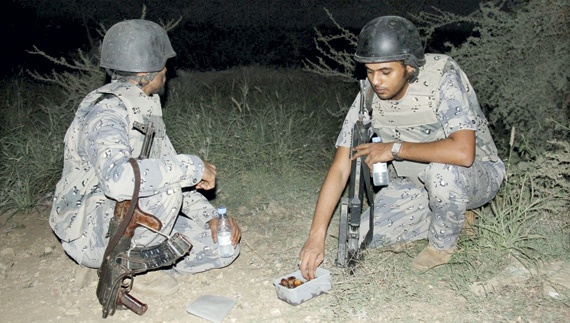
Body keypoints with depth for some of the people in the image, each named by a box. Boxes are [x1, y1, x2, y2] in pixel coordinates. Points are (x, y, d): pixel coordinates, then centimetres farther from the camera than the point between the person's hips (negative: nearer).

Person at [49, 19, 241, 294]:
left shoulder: (145, 109, 7)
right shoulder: (105, 112, -23)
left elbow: (166, 169, 10)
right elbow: (118, 179, -43)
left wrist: (211, 216, -3)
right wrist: (192, 167, -33)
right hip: (91, 233, -8)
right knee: (166, 190, -35)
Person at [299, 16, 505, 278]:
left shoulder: (442, 77, -27)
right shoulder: (369, 96, -14)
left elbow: (463, 153, -40)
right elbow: (339, 170, -16)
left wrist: (395, 148, -29)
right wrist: (316, 236, -23)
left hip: (476, 175, -4)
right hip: (416, 184, 5)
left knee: (441, 171, -39)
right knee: (364, 237, -6)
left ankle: (443, 244, -6)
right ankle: (453, 219, 11)